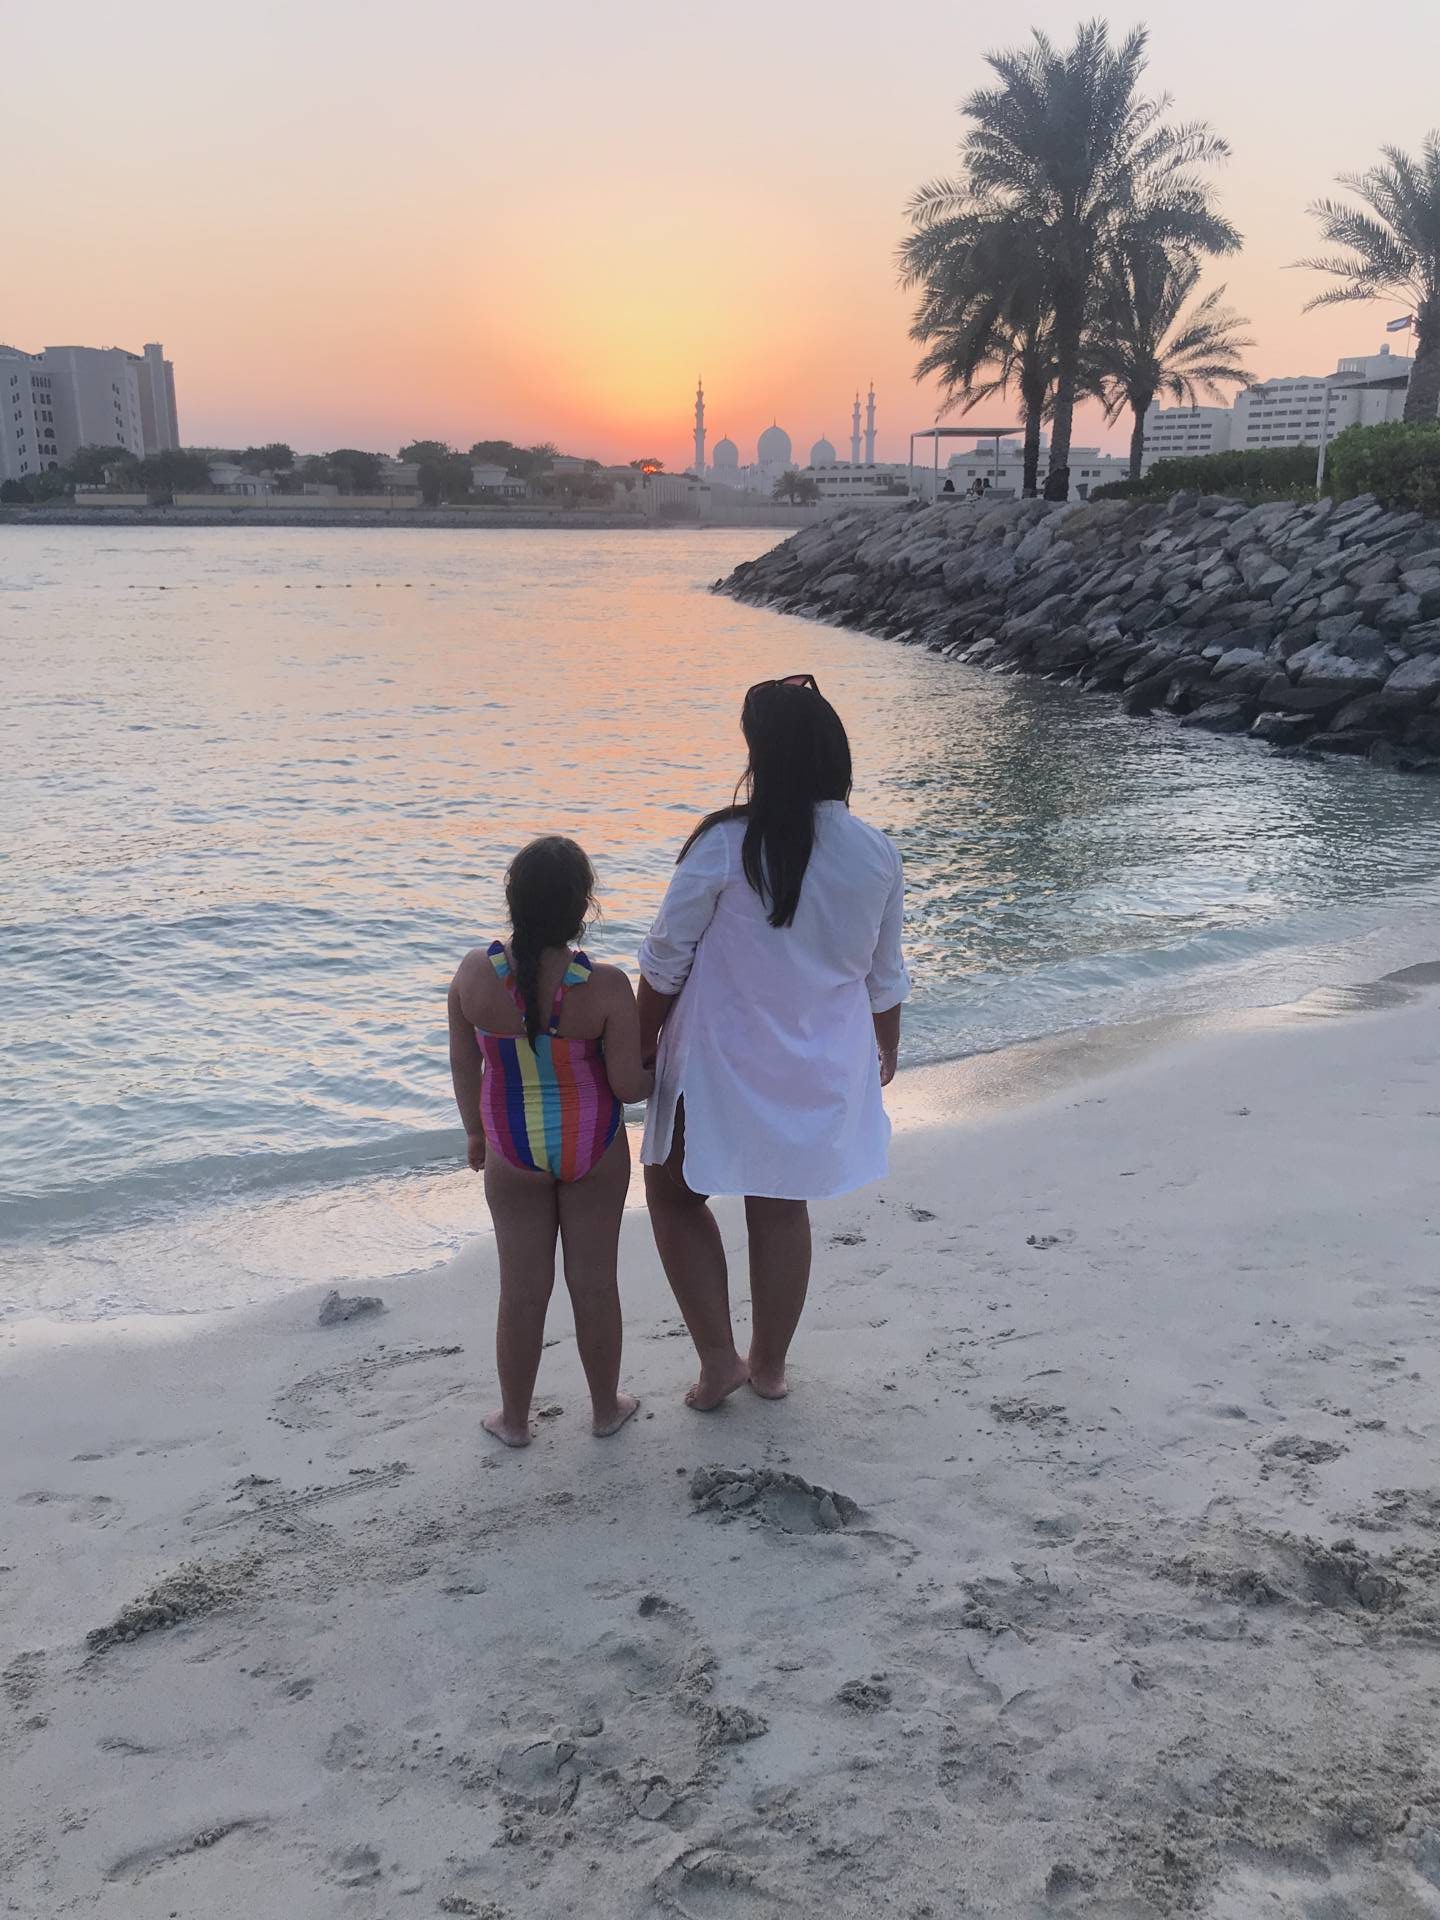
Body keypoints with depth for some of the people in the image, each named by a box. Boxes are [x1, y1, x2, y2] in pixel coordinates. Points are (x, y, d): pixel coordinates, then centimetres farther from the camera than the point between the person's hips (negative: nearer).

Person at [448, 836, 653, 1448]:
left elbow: (464, 1065, -4)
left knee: (523, 1289, 15)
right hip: (592, 1148, -1)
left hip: (513, 1151, 1)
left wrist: (474, 1130, 14)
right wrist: (656, 1076, 5)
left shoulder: (475, 974, -17)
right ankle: (606, 1408, 35)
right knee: (594, 1282, 16)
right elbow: (629, 1084, -18)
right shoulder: (605, 986, -23)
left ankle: (514, 1418, 32)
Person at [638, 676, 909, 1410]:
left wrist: (640, 1047, 3)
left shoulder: (726, 845, -19)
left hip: (723, 1065, -4)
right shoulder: (876, 856, -6)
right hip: (823, 1072, 4)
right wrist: (886, 1052, 23)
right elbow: (884, 979, 6)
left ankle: (719, 1358, 15)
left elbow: (665, 963, -11)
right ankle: (769, 1364, 34)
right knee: (782, 1210, 20)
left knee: (674, 1194, 18)